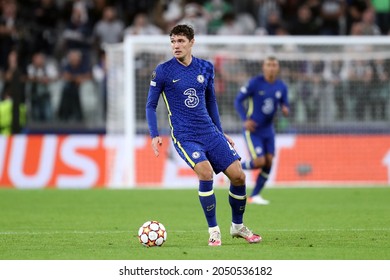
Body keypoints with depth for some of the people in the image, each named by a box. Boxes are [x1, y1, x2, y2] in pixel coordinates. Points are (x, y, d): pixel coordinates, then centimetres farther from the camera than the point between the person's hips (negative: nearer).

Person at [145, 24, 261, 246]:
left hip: (210, 132, 4)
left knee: (238, 175, -2)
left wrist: (221, 132, 18)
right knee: (205, 172, -28)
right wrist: (155, 135, -9)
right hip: (184, 136, -4)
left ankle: (238, 226, 22)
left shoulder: (206, 68, 6)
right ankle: (214, 231, -13)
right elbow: (151, 105, 2)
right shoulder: (163, 71, -5)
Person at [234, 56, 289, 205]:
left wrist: (285, 110, -15)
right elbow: (238, 101, -9)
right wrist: (245, 120, -21)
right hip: (253, 129, -5)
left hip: (268, 129, 5)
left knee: (268, 162, -4)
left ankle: (254, 195, 8)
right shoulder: (255, 82, -13)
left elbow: (284, 105, 11)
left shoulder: (281, 87, 1)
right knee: (259, 162, -15)